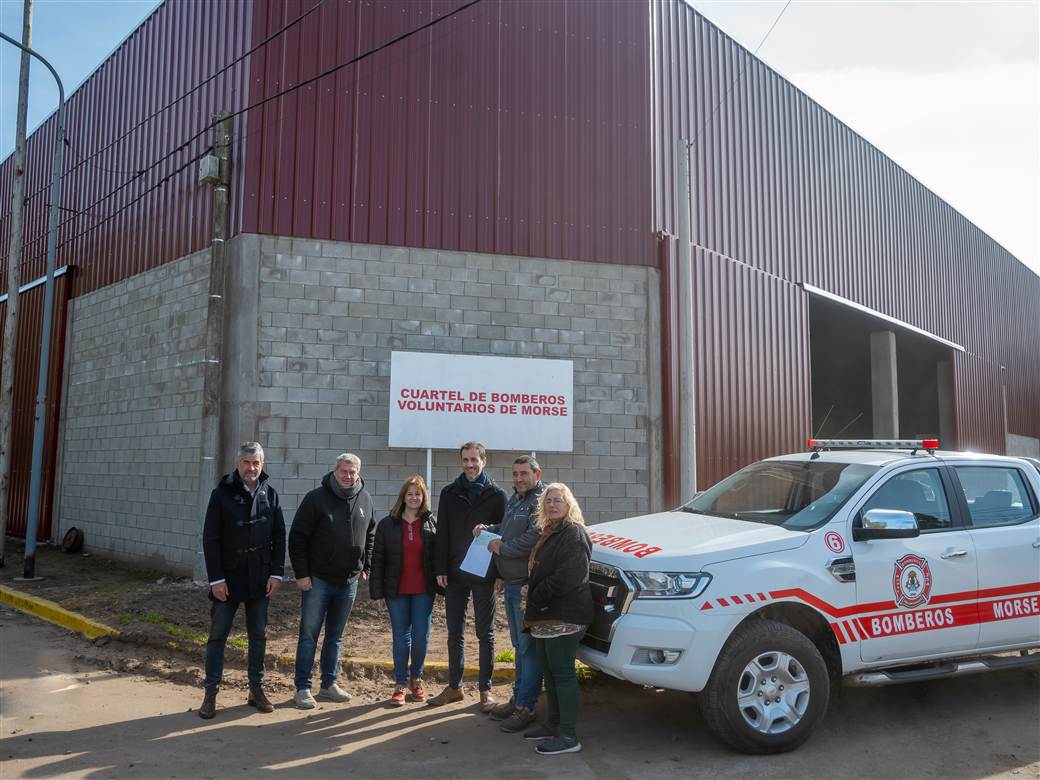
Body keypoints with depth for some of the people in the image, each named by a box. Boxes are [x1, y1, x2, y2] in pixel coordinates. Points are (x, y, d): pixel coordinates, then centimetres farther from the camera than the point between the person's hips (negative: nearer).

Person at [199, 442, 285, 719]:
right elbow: (210, 538, -9)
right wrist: (215, 578, -13)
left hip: (259, 579, 3)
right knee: (218, 636, 4)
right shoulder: (222, 494, -8)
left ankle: (256, 689, 21)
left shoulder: (270, 494, 3)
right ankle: (210, 694, 13)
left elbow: (279, 537, 5)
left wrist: (276, 573, -2)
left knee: (259, 635, 10)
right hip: (228, 578, -3)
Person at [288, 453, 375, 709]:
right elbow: (297, 537, -10)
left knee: (335, 636, 14)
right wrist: (301, 573, -13)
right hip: (317, 580, -4)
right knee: (309, 635, 0)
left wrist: (365, 567, 10)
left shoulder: (365, 500, 5)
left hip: (349, 582, 4)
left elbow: (370, 535, 16)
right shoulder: (316, 498, -9)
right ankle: (303, 689, 9)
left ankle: (329, 685, 24)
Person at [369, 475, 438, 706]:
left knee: (421, 636, 2)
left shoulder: (432, 523, 2)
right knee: (401, 637, 7)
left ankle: (416, 679, 24)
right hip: (397, 591, 0)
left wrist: (440, 585, -3)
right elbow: (377, 559, 2)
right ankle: (401, 684, 18)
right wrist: (377, 591, -3)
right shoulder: (387, 524, 1)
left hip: (423, 590, 0)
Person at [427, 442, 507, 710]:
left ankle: (486, 689, 17)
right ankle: (454, 687, 22)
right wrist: (440, 569, -4)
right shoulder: (450, 493, 4)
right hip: (455, 574, 2)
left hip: (484, 575, -2)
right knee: (454, 633, 10)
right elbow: (442, 534, 3)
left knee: (485, 634, 7)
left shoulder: (497, 495, -2)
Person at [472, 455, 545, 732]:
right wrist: (487, 530, 9)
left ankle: (526, 706, 5)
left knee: (528, 647, -2)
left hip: (528, 584, -10)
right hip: (511, 583, 10)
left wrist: (502, 547, -15)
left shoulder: (540, 501, -15)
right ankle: (518, 698, 30)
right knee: (519, 645, 18)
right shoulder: (515, 499, 16)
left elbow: (533, 538, -27)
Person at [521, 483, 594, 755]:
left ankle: (568, 737, 0)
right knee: (550, 671, 17)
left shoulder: (573, 533, -13)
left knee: (562, 672, -6)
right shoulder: (549, 533, 18)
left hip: (564, 617, -10)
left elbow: (570, 576, -23)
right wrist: (530, 589, 7)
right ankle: (553, 725, 30)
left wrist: (536, 595, -14)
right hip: (547, 615, 10)